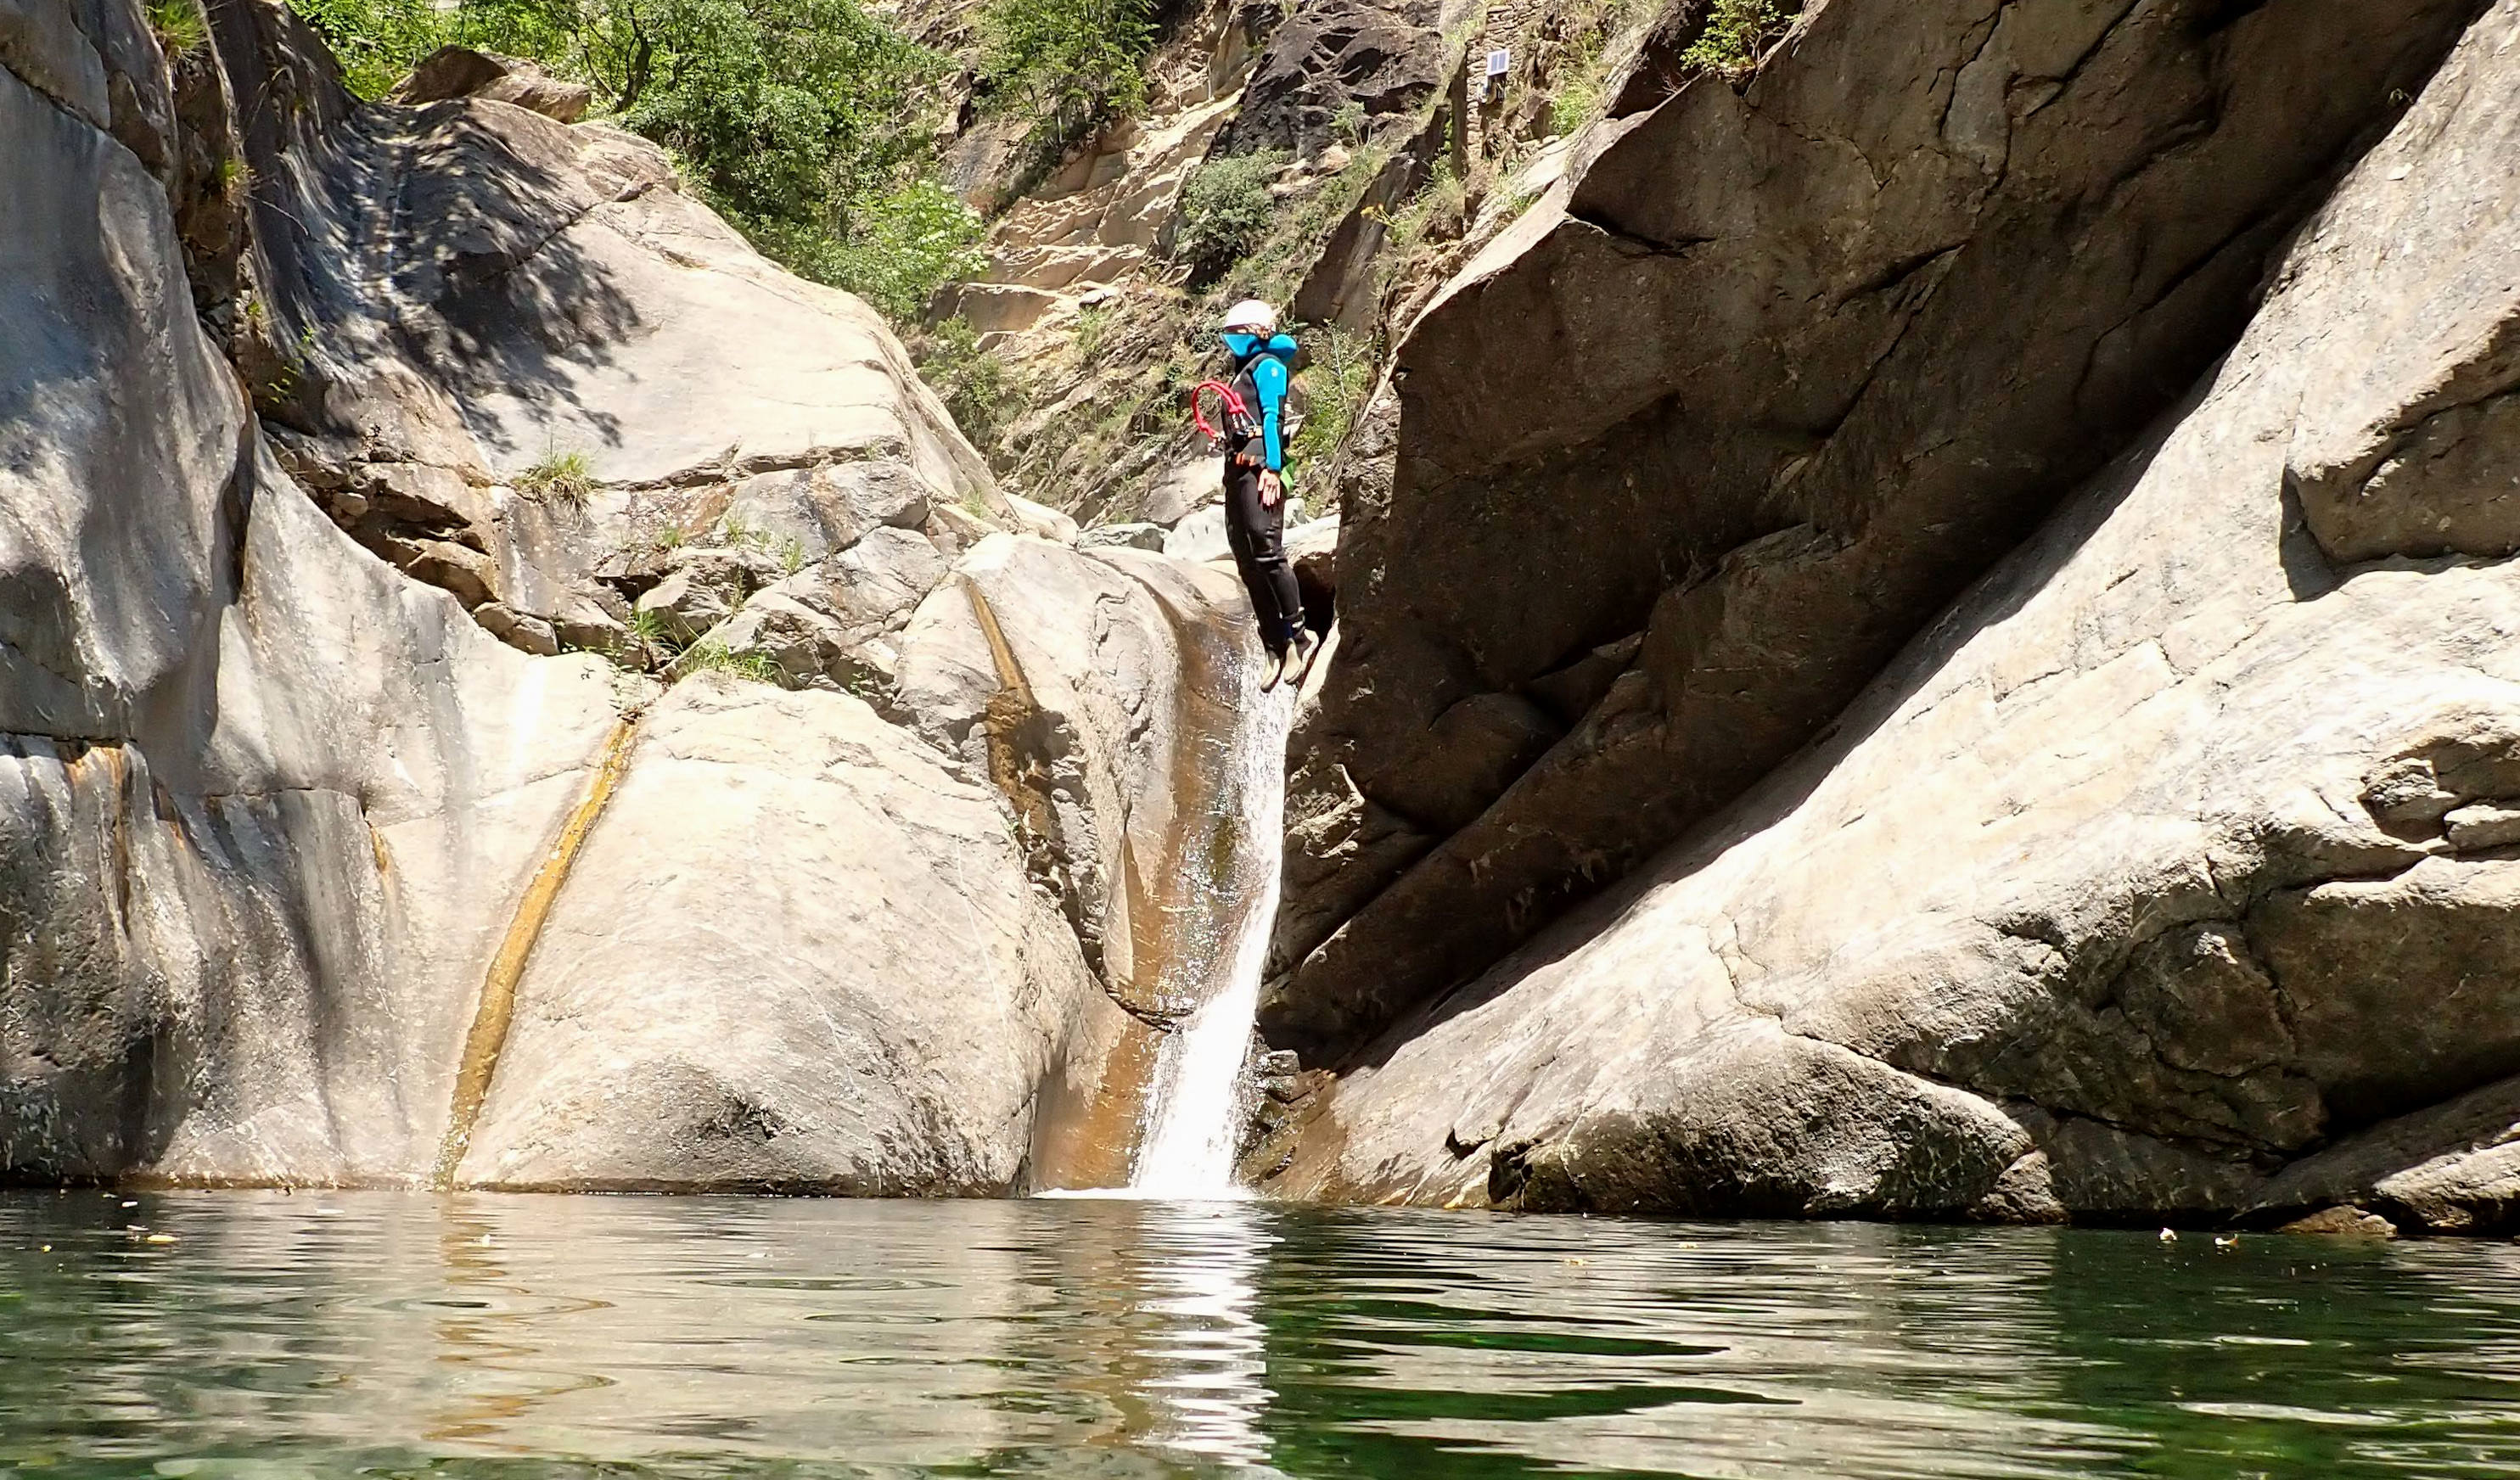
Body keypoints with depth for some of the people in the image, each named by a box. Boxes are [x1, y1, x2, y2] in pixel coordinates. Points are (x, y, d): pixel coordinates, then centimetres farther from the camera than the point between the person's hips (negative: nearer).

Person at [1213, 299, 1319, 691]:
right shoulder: (1242, 373, 27)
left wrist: (1271, 467, -20)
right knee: (1248, 562, 3)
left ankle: (1298, 636, -17)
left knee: (1266, 549, -18)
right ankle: (1275, 648, 3)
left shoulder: (1267, 365, 2)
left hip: (1259, 467, -9)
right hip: (1237, 469, 9)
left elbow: (1273, 416, -10)